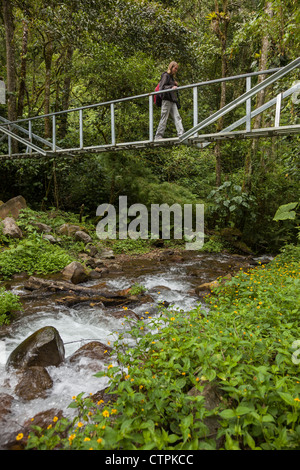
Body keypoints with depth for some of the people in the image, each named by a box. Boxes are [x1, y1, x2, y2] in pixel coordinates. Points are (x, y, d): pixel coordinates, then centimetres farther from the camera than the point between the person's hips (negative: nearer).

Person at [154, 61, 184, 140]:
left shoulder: (172, 77, 25)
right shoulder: (165, 75, 0)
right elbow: (162, 87, -12)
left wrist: (176, 85, 7)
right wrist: (171, 87, -26)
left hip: (172, 101, 8)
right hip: (166, 99, -8)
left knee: (177, 117, -5)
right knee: (164, 118, -7)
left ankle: (181, 134, -14)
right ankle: (158, 136, -3)